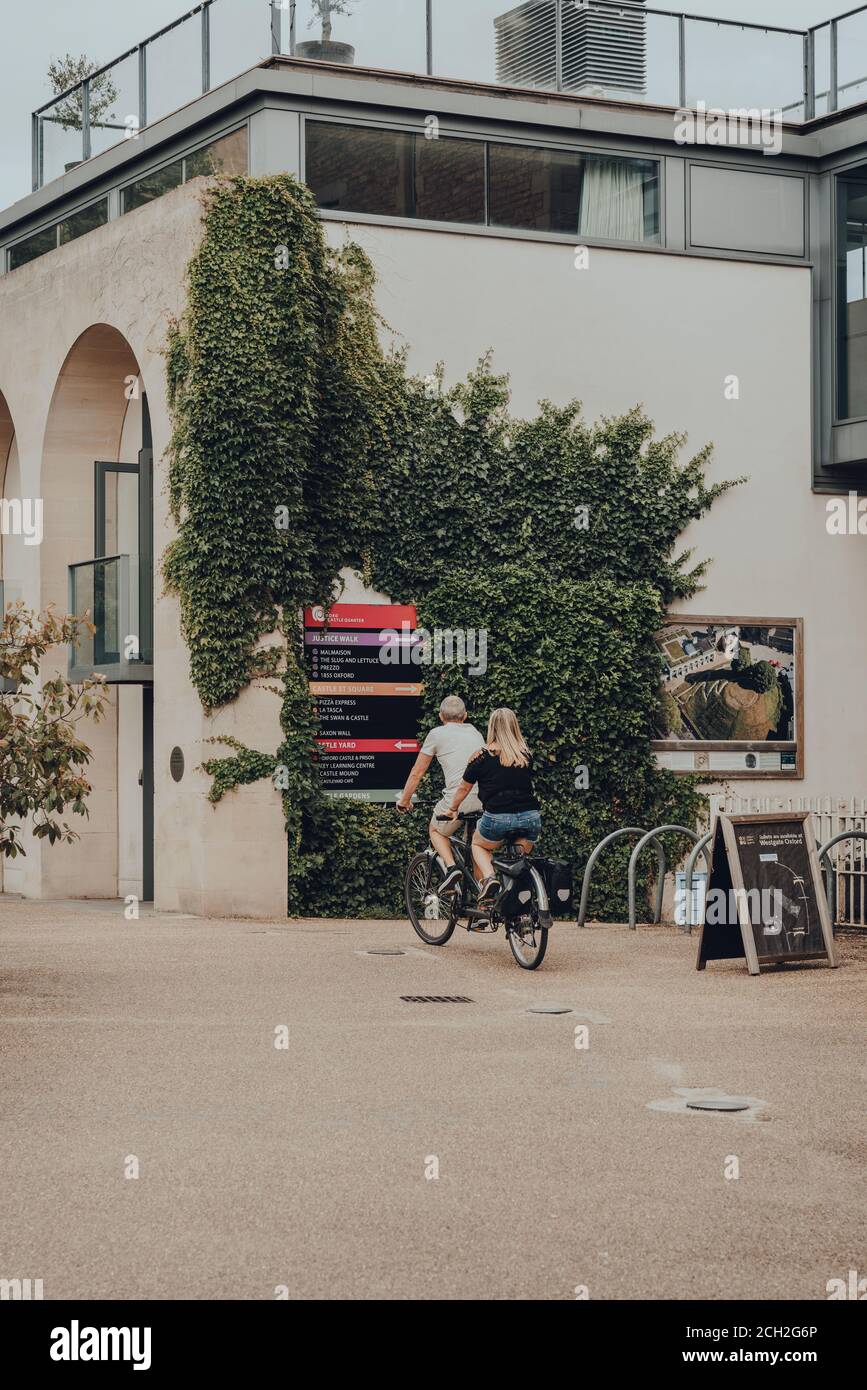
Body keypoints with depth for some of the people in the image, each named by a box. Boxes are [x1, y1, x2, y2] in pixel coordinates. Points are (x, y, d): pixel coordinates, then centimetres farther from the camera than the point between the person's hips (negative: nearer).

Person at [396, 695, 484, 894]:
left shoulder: (437, 734, 10)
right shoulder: (475, 732, 23)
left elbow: (417, 773, 14)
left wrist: (404, 800, 28)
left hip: (459, 796, -4)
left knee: (436, 831, 22)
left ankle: (451, 866, -2)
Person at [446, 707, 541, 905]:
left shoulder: (482, 756, 4)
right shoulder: (526, 755, 13)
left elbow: (464, 788, 16)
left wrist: (452, 809, 33)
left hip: (498, 817, -3)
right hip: (530, 817, 3)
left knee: (478, 845, 25)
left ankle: (488, 877, -1)